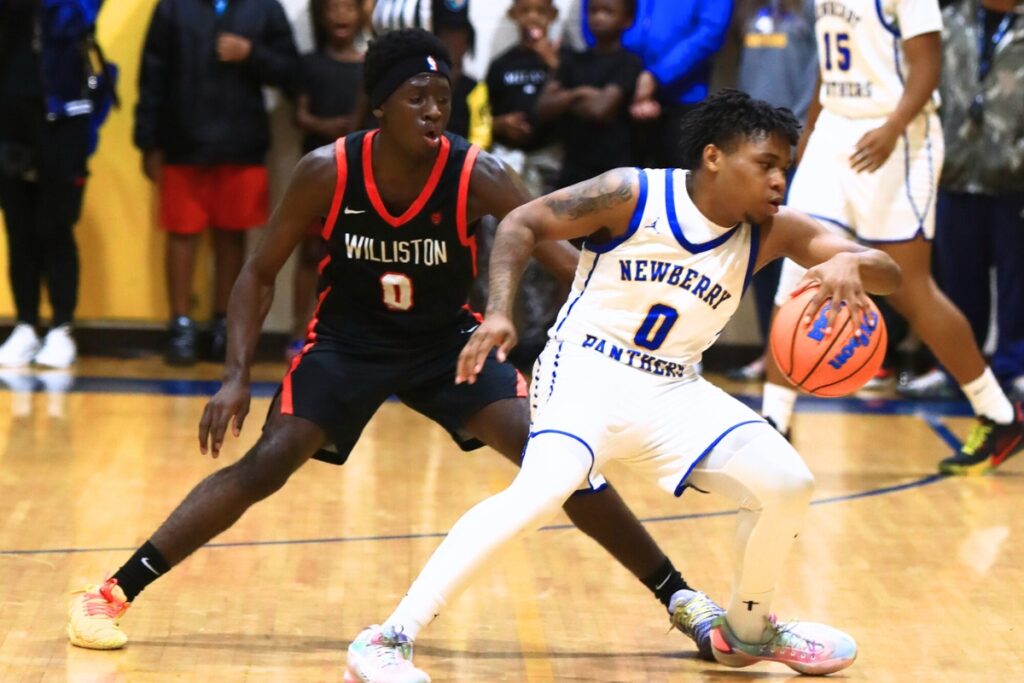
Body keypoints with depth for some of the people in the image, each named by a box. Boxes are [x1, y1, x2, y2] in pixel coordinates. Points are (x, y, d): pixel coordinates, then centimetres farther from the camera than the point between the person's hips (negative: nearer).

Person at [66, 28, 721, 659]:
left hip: (447, 340, 1)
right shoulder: (326, 173, -21)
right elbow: (260, 274, -10)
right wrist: (238, 376, -19)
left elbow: (566, 258, -24)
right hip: (348, 339, -1)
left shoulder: (477, 176, -23)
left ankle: (681, 598, -1)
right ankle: (112, 594, -10)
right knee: (265, 466, -17)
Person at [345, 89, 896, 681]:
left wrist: (851, 264, -32)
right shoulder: (634, 195, -14)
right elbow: (523, 223, -8)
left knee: (787, 486, -7)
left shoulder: (773, 231, -3)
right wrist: (499, 312, -23)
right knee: (543, 489, -32)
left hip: (672, 390, 6)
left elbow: (889, 273, -8)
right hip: (588, 371, -6)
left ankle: (746, 633, 23)